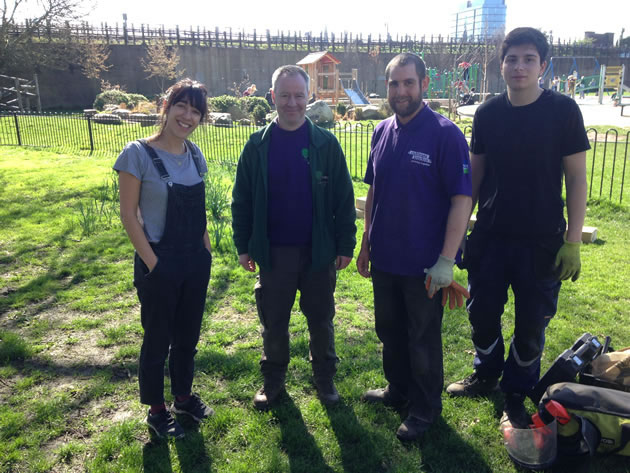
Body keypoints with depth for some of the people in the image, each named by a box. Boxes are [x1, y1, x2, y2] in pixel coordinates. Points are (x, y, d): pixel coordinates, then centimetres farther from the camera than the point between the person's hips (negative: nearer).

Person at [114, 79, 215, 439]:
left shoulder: (194, 154, 4)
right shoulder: (138, 154, -14)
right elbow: (129, 214, -12)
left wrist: (206, 250, 7)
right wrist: (153, 263, -14)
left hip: (196, 260, 6)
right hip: (160, 263, -5)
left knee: (188, 333, 18)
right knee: (158, 338, 10)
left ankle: (184, 395, 39)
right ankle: (156, 410, 30)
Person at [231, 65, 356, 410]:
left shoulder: (325, 144, -3)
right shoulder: (257, 145, 0)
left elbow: (344, 198, -1)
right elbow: (241, 200, 4)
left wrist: (345, 245, -3)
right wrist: (243, 245, 2)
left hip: (318, 251, -1)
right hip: (273, 252, 1)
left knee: (321, 320, 13)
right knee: (273, 322, 13)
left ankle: (324, 378, 33)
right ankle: (273, 379, 33)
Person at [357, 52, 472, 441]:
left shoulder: (446, 134, -14)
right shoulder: (383, 132, 4)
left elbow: (462, 199, -17)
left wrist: (446, 260, -21)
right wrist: (366, 244, 12)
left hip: (424, 263, -6)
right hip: (384, 259, 6)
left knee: (423, 339, 11)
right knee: (389, 331, 20)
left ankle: (426, 408, 31)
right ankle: (398, 390, 43)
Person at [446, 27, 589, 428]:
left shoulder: (563, 111, -7)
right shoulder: (488, 113, 1)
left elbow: (577, 178, -5)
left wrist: (573, 241, -9)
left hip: (542, 241, -2)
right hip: (490, 237, 3)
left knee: (532, 326, 8)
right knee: (482, 313, 12)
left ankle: (517, 393, 30)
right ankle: (486, 376, 38)